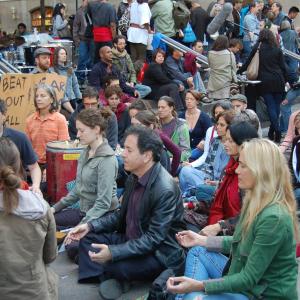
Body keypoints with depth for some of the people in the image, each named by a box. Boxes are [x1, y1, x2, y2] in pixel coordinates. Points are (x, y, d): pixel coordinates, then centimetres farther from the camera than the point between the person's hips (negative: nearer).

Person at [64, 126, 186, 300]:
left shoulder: (165, 190, -26)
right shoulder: (135, 177, 2)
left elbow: (153, 238, -27)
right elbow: (122, 215, 13)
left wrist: (113, 252, -34)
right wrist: (90, 226, 0)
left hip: (158, 254, -9)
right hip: (131, 240, 9)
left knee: (112, 265, -31)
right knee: (88, 238, 1)